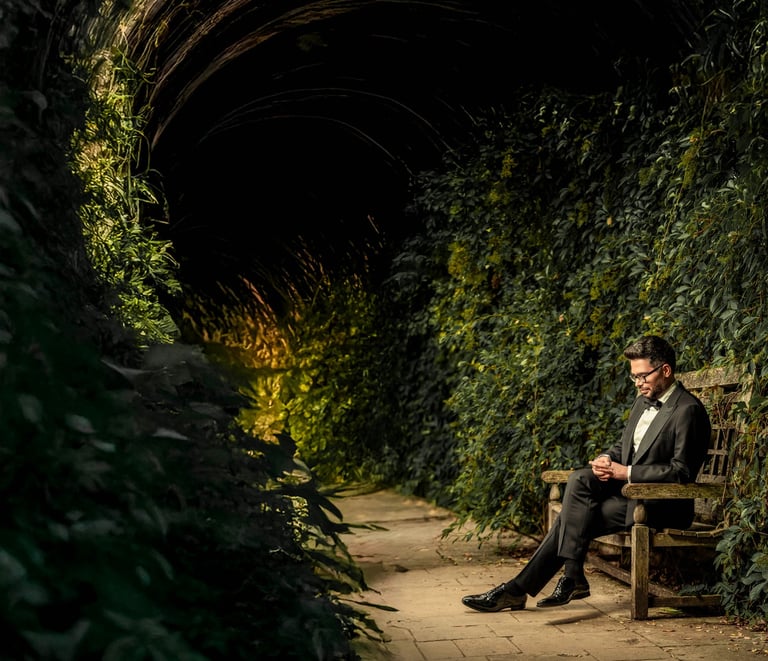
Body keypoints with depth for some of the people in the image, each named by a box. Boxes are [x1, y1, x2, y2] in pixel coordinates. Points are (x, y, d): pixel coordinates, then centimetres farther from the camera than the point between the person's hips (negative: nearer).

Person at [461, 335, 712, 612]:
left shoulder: (688, 410, -13)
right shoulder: (643, 401, 15)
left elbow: (681, 471, -18)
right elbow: (622, 446, 20)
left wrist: (626, 472, -21)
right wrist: (606, 460, -4)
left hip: (662, 506, -8)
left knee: (574, 517, -20)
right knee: (579, 479, -18)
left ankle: (536, 585, -13)